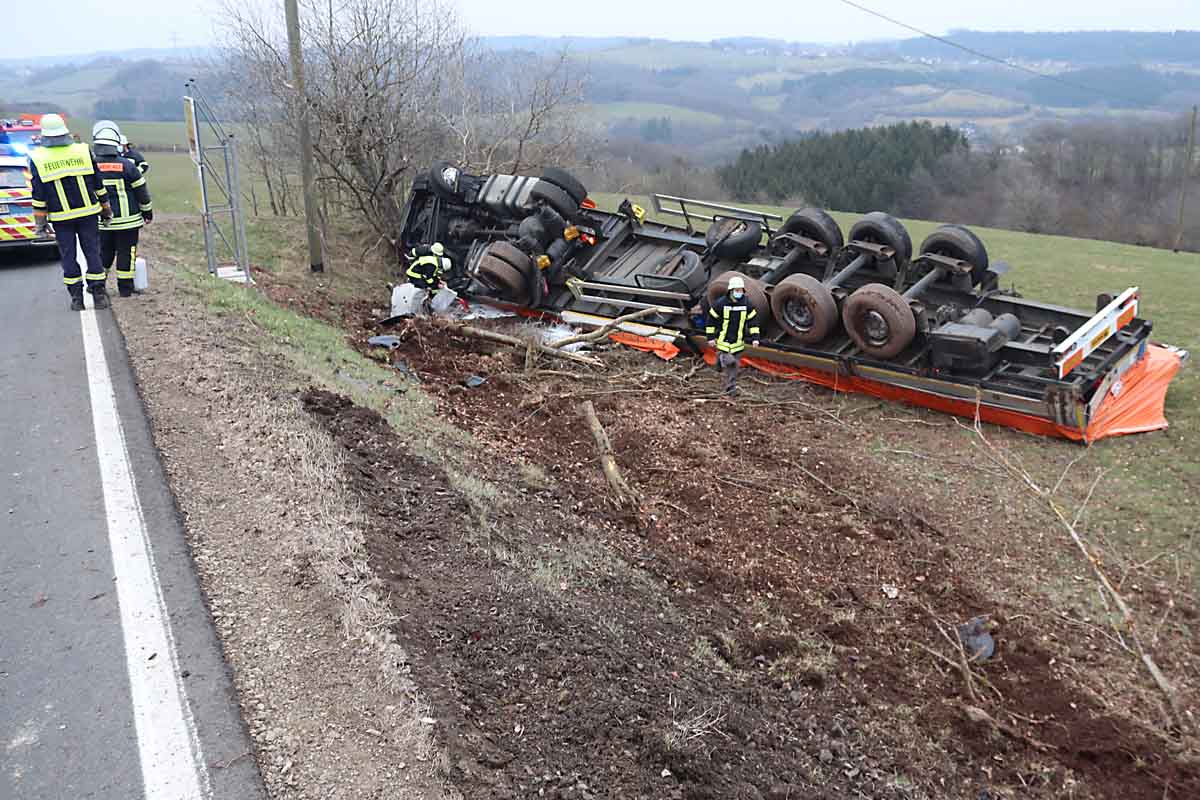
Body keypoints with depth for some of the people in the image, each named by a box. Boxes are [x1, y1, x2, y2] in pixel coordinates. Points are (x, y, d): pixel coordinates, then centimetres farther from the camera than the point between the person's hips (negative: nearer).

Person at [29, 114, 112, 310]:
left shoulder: (38, 159, -2)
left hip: (60, 217, -1)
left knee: (68, 256, 7)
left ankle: (77, 297, 8)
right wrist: (106, 209, 14)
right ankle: (98, 294, 5)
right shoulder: (83, 151, -1)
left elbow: (38, 196, -1)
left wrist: (40, 221, 5)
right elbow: (98, 185, 4)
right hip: (88, 213, 1)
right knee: (92, 252, 6)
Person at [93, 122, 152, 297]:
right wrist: (147, 212, 9)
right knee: (126, 252, 5)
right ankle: (125, 288, 9)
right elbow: (141, 191, -4)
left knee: (103, 252, 17)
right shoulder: (127, 165, -11)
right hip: (126, 219, -3)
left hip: (101, 220, 3)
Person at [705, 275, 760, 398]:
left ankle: (727, 390, 17)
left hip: (738, 342, 3)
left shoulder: (747, 304, -3)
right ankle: (729, 389, 2)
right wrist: (711, 337, -2)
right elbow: (711, 320, -2)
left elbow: (753, 321, 5)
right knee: (728, 364, -14)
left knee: (735, 366, 8)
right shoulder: (720, 303, -11)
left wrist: (755, 337, -2)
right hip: (723, 340, -3)